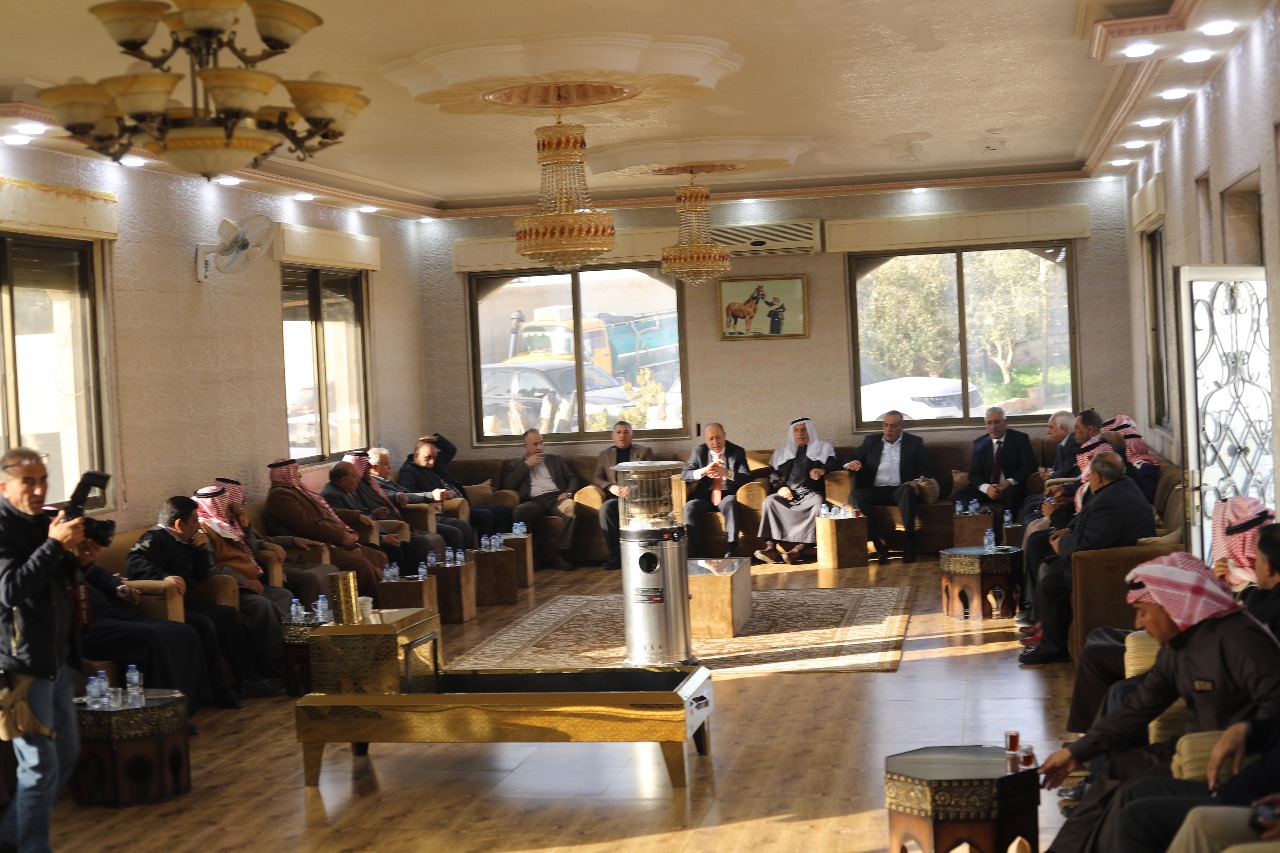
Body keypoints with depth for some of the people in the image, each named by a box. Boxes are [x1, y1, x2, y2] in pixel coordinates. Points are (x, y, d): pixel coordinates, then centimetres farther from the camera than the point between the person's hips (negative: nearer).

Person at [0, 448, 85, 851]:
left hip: (58, 659, 9)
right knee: (40, 766, -5)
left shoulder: (44, 522, 11)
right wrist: (55, 544, -30)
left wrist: (77, 557, -1)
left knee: (66, 755, 16)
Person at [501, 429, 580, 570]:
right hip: (535, 501, -1)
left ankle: (563, 555, -35)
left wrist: (568, 492, -1)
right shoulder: (515, 465, 24)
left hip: (556, 497, 1)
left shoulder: (554, 460, 28)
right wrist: (526, 465, 6)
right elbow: (508, 485, 7)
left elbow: (572, 478, 21)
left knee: (570, 506, -37)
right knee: (518, 511, -37)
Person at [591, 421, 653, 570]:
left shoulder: (644, 451, 18)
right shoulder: (605, 454, 23)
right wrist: (610, 487, -9)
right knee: (605, 508, -34)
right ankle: (616, 555, -31)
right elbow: (596, 478, 13)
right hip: (615, 497, 2)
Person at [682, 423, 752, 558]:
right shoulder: (698, 451, 8)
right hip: (705, 496, 2)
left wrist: (726, 473, -25)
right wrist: (704, 471, -21)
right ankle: (699, 552, -24)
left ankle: (730, 551, -39)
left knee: (730, 504, -36)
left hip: (727, 496, -2)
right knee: (689, 507, -29)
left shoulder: (737, 452, 3)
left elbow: (747, 477, -6)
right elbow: (685, 474, 0)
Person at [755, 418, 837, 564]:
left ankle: (800, 548, -44)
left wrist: (822, 470, -22)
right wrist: (780, 486, -4)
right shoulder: (783, 451, 25)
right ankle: (771, 547, -39)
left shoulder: (824, 448, 18)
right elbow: (773, 473, 17)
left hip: (810, 493, -2)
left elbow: (833, 464, 2)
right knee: (769, 501, -28)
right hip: (788, 494, 2)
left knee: (818, 503, -36)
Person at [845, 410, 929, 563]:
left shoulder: (914, 442, 11)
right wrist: (850, 464, -11)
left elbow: (924, 470, 7)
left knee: (907, 490, -38)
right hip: (876, 491, 2)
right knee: (857, 495, -30)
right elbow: (853, 458, 15)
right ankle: (879, 543, -32)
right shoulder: (871, 441, 17)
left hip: (901, 490, -2)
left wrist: (916, 482, -16)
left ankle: (909, 543, -39)